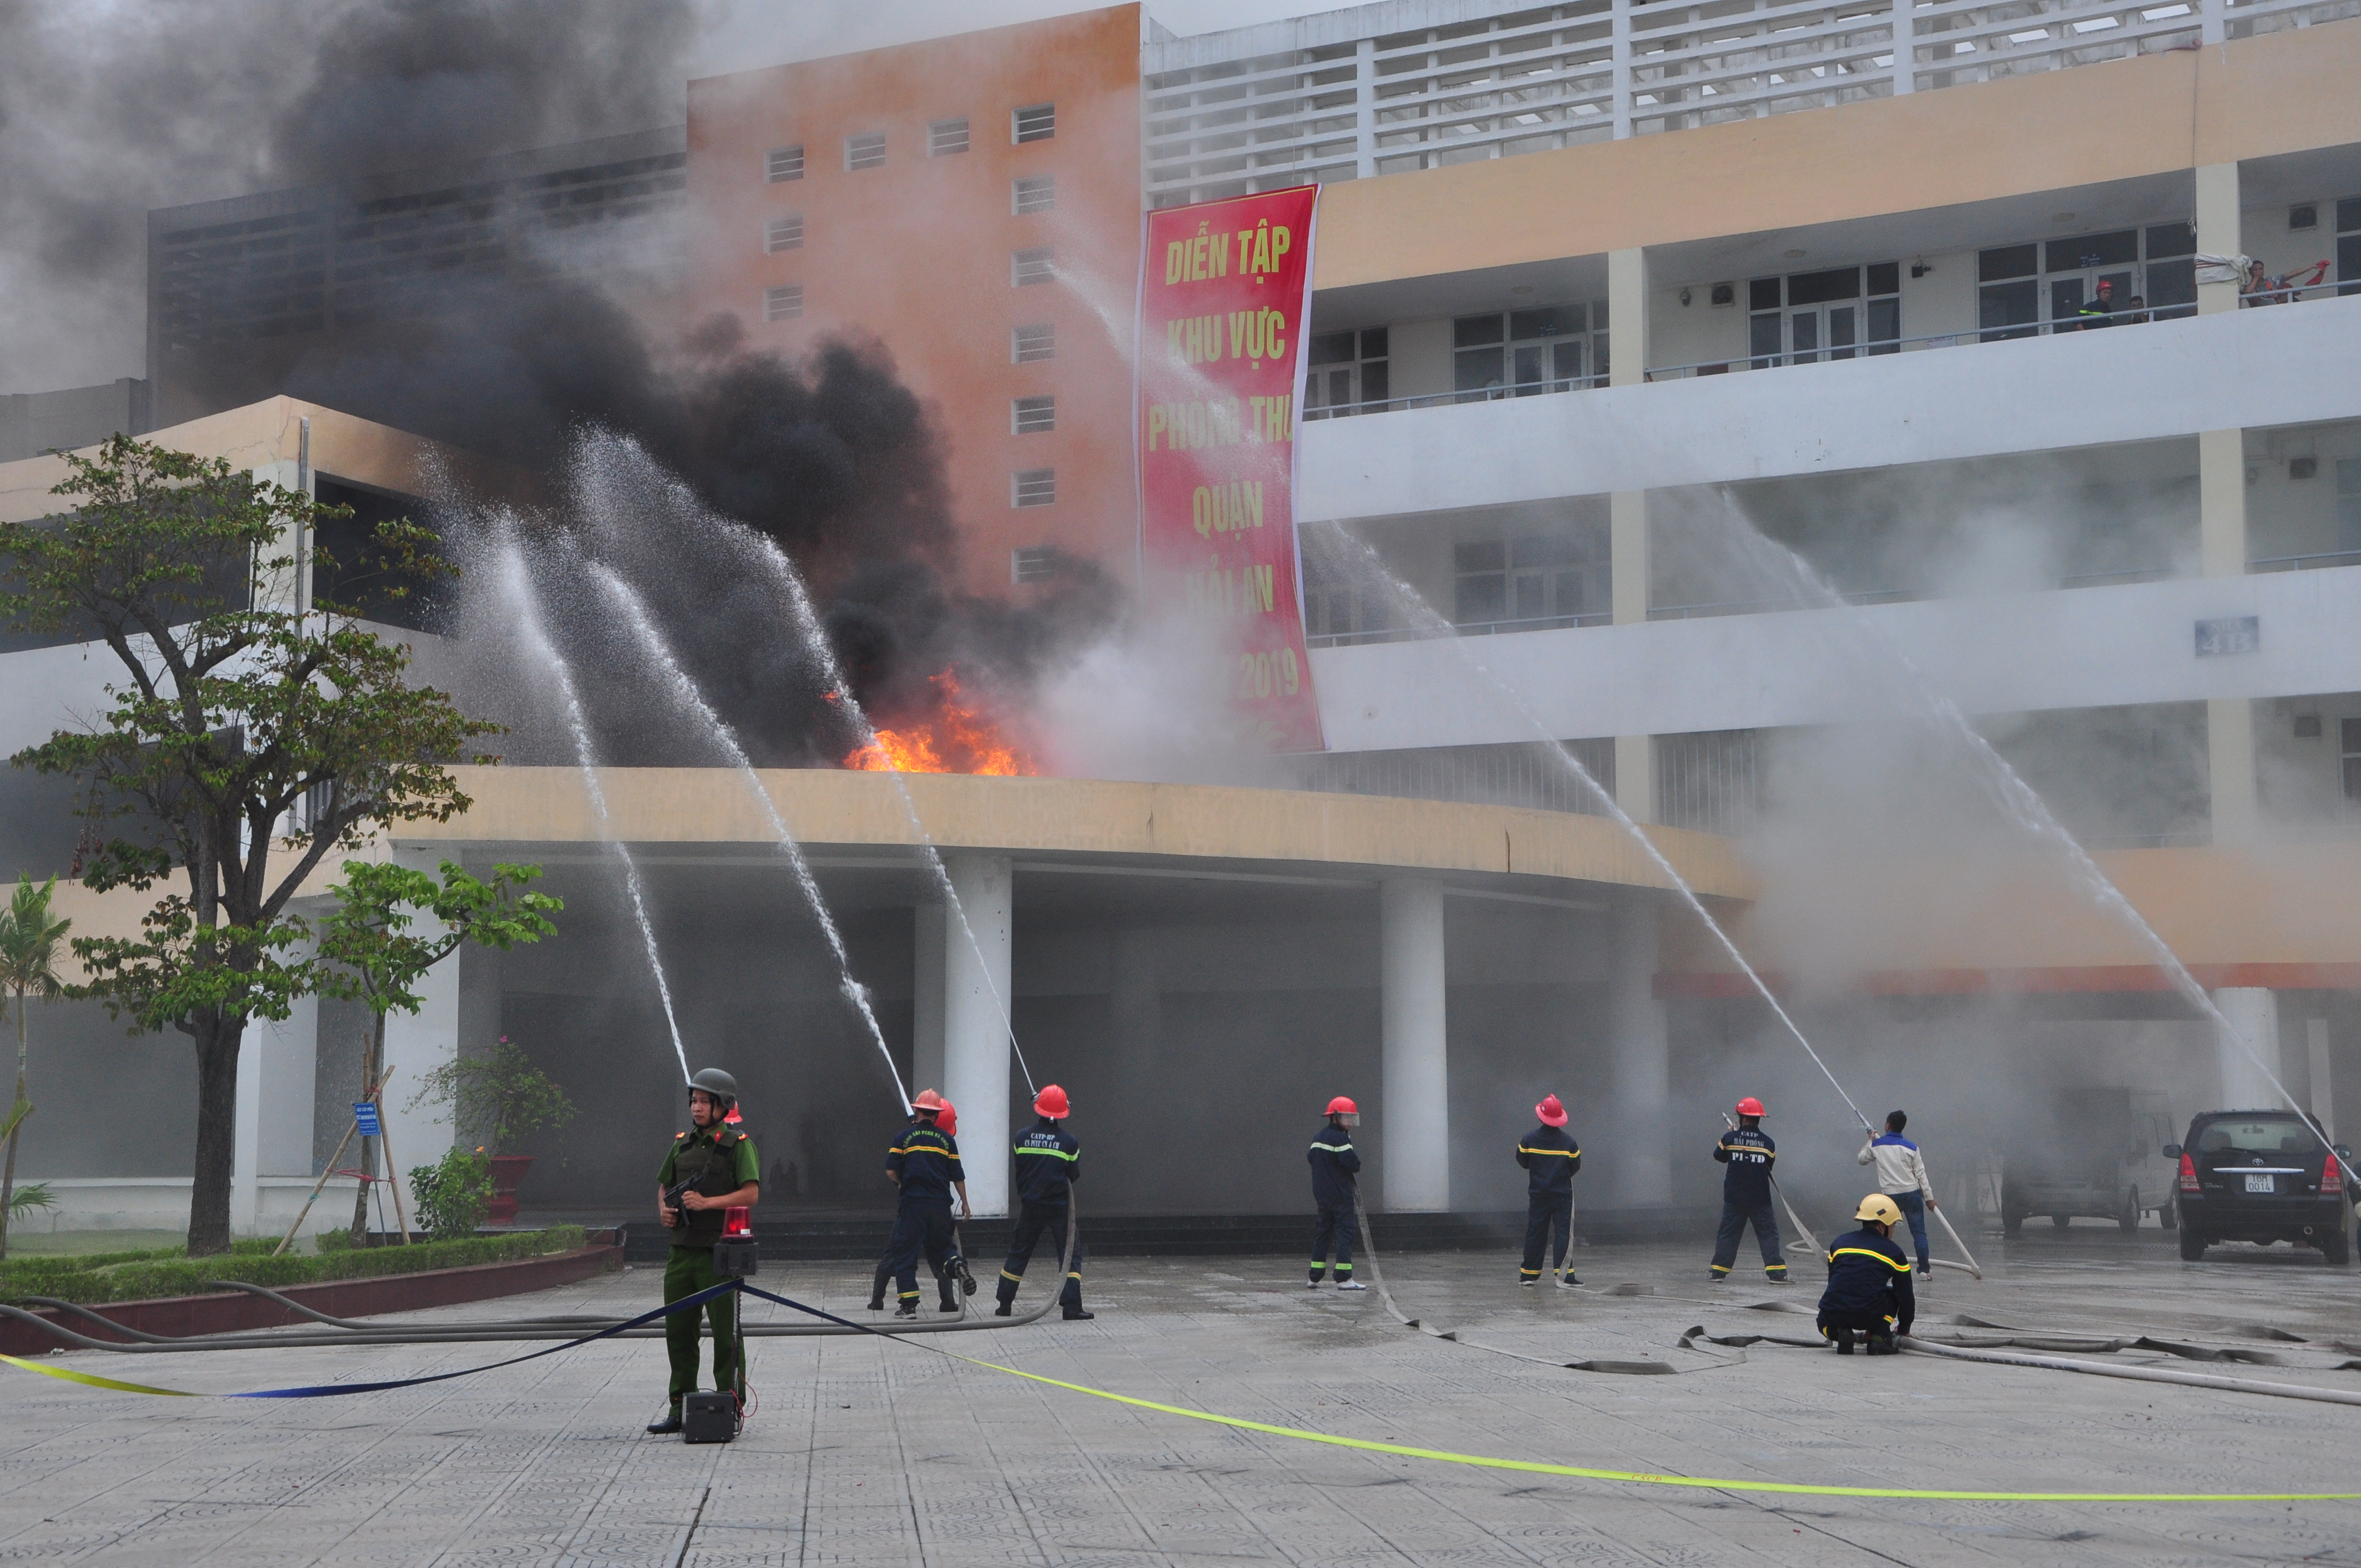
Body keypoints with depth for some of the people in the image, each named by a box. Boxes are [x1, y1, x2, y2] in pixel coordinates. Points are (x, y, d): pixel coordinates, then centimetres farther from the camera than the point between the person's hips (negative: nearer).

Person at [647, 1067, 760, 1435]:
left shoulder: (738, 1145, -4)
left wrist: (708, 1203, -20)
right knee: (678, 1331, 9)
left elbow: (750, 1194, -13)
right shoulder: (682, 1144, 15)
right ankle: (680, 1409, 18)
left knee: (726, 1332, -2)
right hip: (682, 1250, 6)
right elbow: (663, 1185, 25)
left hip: (719, 1253, -6)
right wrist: (664, 1210, 4)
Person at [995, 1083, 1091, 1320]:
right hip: (1059, 1207, -3)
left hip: (1030, 1205, 3)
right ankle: (1071, 1307, -8)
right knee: (1071, 1254, 3)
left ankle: (1005, 1305, 17)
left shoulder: (1022, 1138, -1)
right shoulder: (1068, 1141, -9)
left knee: (1018, 1253, 14)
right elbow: (1074, 1176, -1)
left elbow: (1018, 1172, 8)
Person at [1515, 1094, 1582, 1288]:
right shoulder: (1569, 1141, -10)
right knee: (1563, 1232, -1)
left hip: (1538, 1194, 2)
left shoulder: (1530, 1139, -7)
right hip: (1563, 1195, -2)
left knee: (1535, 1233, 10)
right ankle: (1562, 1274, -8)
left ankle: (1529, 1274, 14)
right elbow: (1575, 1166, -1)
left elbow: (1522, 1161, 4)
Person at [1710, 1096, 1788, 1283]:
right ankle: (1776, 1272, -4)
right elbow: (1769, 1167, 8)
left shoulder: (1730, 1138, -7)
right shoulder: (1767, 1143, -5)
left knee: (1727, 1233, 10)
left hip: (1734, 1198, 1)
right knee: (1769, 1234, 4)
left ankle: (1719, 1272, 9)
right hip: (1760, 1198, -1)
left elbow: (1719, 1156, 11)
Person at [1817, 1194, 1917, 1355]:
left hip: (1833, 1314, 2)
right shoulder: (1893, 1252, 10)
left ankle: (1842, 1332, 4)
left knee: (1825, 1323, 38)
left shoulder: (1840, 1243, 17)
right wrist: (1903, 1330, 34)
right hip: (1869, 1316, -2)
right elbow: (1905, 1296, 17)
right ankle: (1879, 1338, 11)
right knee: (1892, 1294, 29)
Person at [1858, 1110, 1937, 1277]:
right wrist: (1929, 1198, 5)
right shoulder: (1911, 1148, -1)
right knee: (1919, 1233, 4)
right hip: (1912, 1194, 0)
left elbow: (1862, 1160, 19)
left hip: (1890, 1196, 0)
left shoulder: (1876, 1145, 0)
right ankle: (1924, 1268, 2)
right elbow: (1921, 1174, 0)